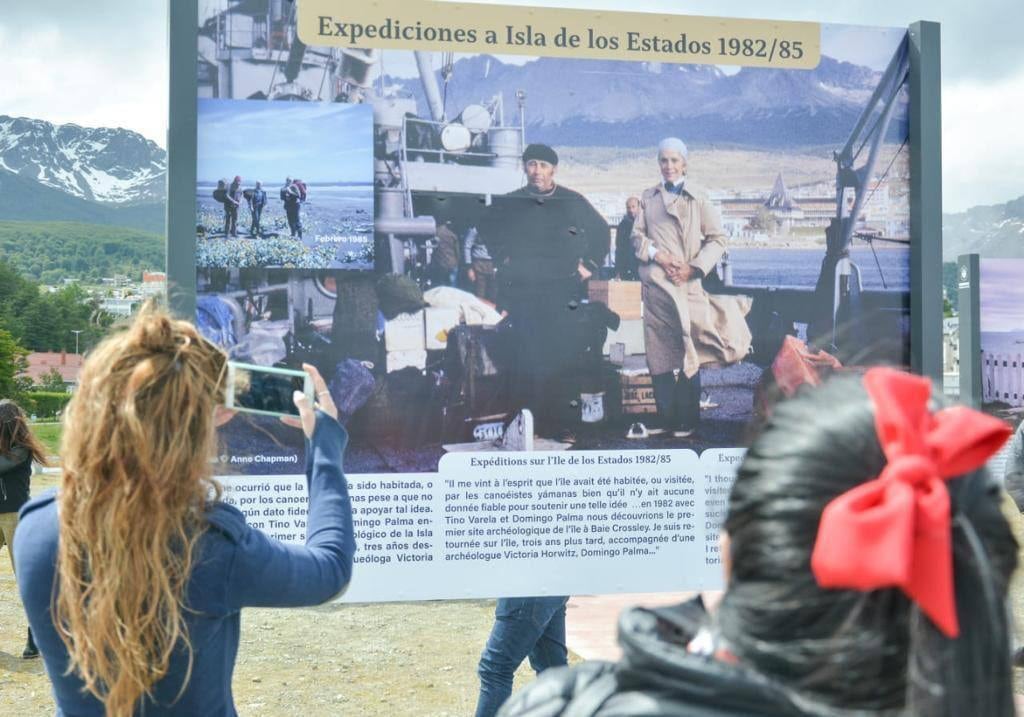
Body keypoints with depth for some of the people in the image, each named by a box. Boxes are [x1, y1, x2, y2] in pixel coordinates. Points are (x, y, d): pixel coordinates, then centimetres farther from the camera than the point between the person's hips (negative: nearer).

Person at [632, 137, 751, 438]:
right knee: (659, 353, 1)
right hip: (655, 284, 2)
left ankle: (687, 421, 0)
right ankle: (666, 417, 8)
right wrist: (659, 256, -8)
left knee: (689, 354, -5)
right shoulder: (648, 198, 13)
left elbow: (717, 239, 4)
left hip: (688, 284, -2)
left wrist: (694, 267, -9)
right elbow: (637, 235, 10)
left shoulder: (699, 199, 8)